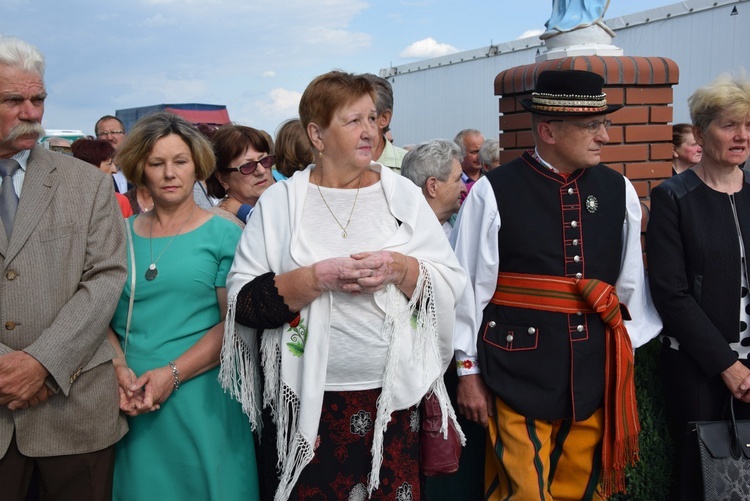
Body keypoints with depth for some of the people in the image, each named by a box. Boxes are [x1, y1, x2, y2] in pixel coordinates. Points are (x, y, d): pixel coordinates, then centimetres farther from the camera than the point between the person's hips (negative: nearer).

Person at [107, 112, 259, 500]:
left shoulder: (224, 234, 0)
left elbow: (234, 322, -6)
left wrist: (172, 374, -15)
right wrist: (120, 368, -9)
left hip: (200, 396, -2)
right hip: (132, 404, 3)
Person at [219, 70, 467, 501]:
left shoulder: (403, 194, 4)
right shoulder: (280, 202, -1)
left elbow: (452, 284, 2)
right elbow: (244, 300, -6)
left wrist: (400, 269, -16)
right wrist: (319, 277, -18)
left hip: (397, 395, 2)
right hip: (313, 400, -1)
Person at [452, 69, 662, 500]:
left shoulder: (619, 191, 3)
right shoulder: (493, 193, -10)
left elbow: (632, 283, 9)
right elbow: (469, 286, -6)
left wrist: (624, 354, 10)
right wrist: (468, 371, -2)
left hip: (596, 374, 4)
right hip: (518, 377, -4)